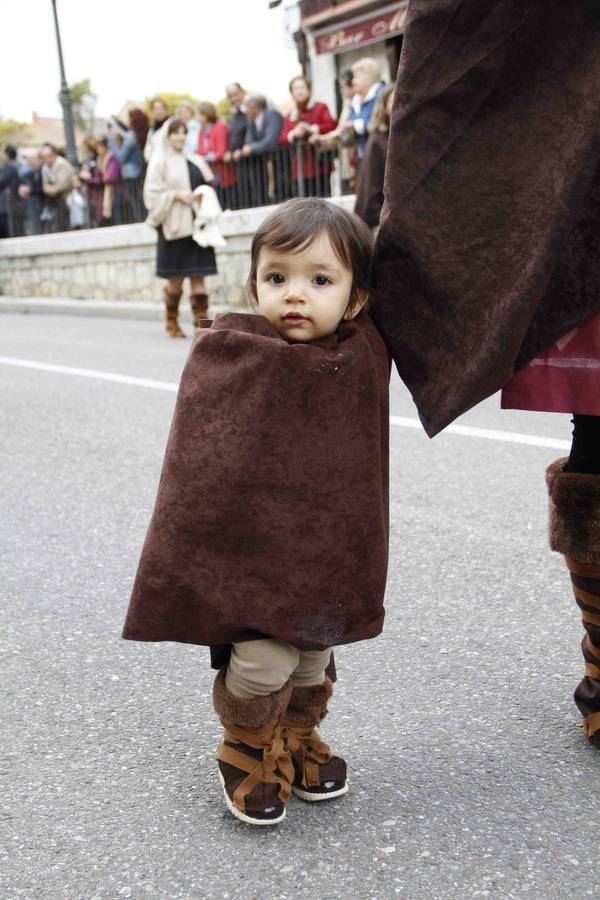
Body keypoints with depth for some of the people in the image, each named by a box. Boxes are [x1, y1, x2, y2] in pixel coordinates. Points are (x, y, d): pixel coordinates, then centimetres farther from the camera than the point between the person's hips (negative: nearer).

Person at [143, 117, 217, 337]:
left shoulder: (194, 161, 16)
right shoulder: (159, 162, 2)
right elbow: (152, 193, -6)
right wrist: (177, 195, -17)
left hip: (196, 225, 4)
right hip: (174, 226, -4)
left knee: (198, 276, -2)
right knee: (176, 279, 0)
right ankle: (171, 323, 16)